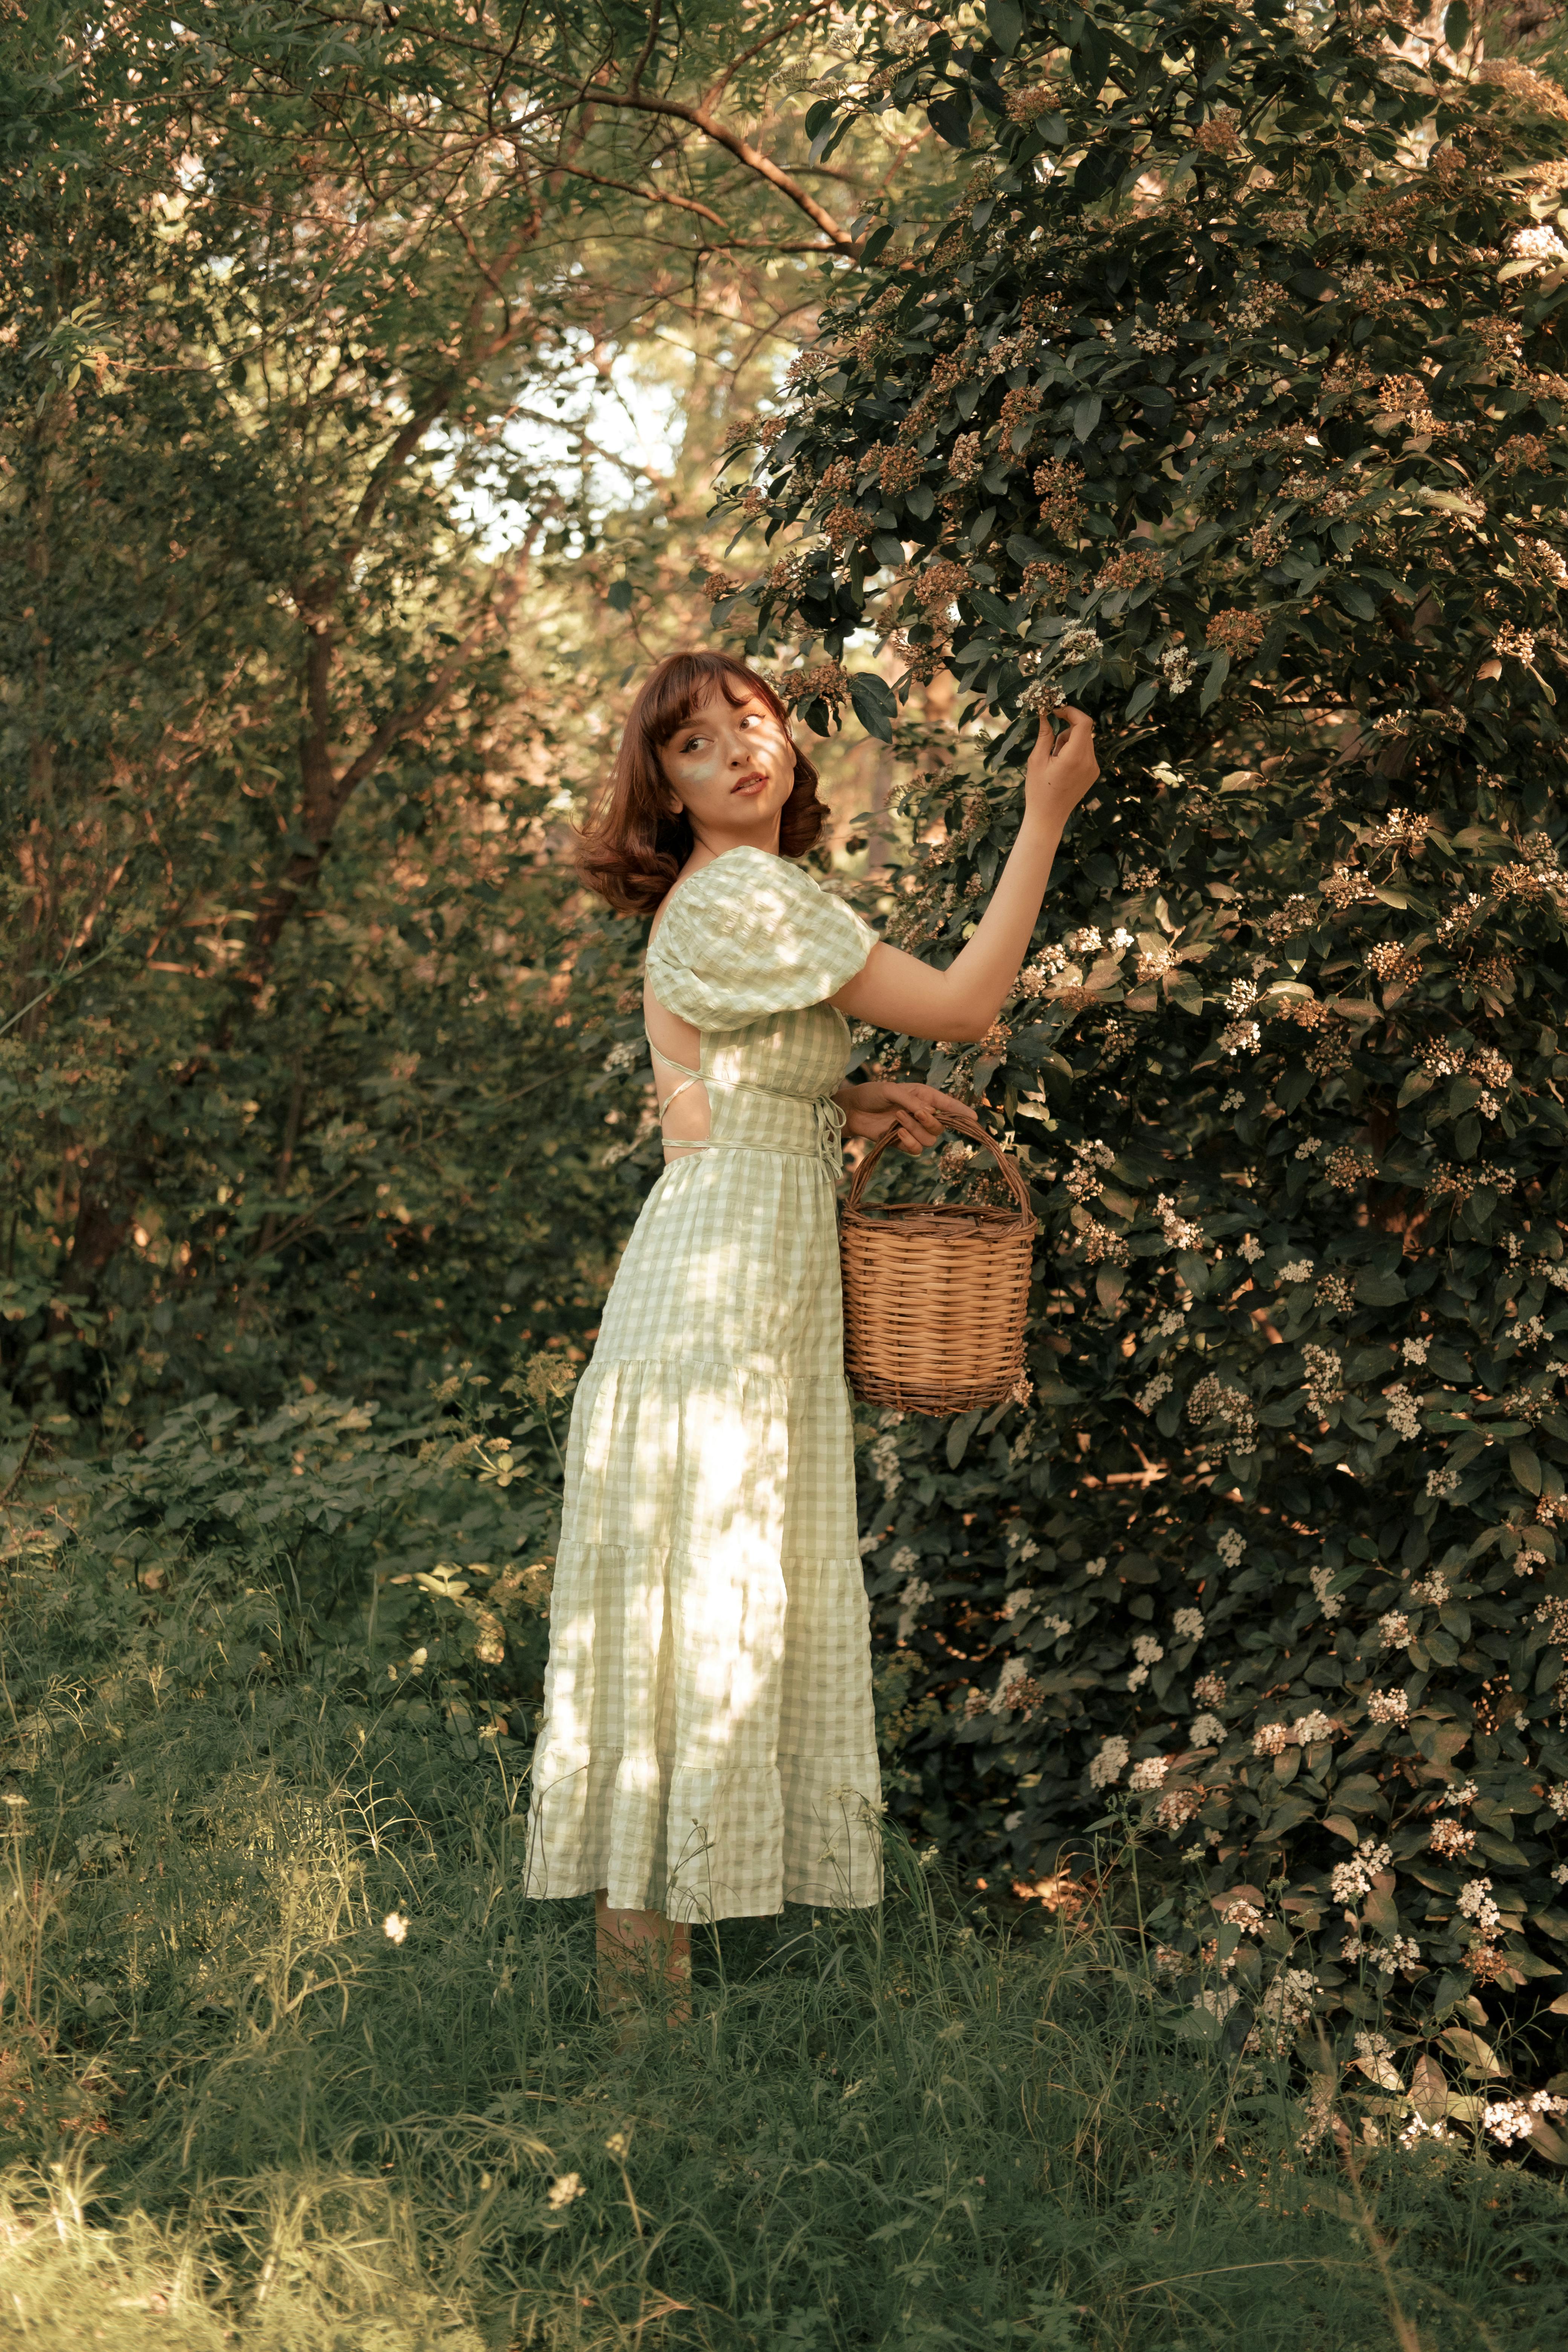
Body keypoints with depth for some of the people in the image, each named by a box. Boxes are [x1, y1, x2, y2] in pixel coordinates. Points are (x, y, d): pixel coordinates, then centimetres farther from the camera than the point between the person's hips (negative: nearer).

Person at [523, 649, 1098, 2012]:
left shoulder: (717, 903, 19)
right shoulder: (745, 894, -12)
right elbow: (965, 1006, -12)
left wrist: (848, 1109, 11)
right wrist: (1046, 818, -6)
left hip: (743, 1274, 10)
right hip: (726, 1282, -10)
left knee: (714, 1623, 10)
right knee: (700, 1619, -8)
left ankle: (641, 1949, 14)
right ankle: (650, 1971, -5)